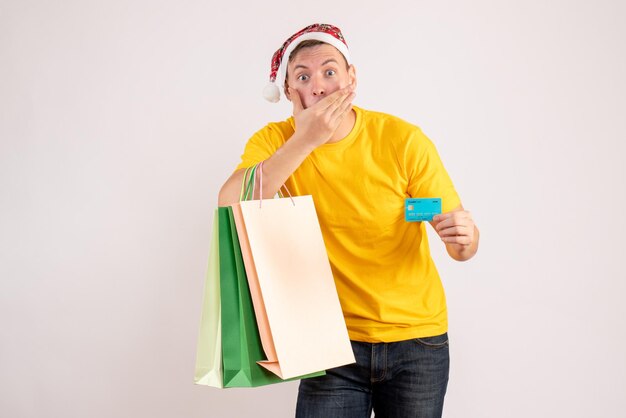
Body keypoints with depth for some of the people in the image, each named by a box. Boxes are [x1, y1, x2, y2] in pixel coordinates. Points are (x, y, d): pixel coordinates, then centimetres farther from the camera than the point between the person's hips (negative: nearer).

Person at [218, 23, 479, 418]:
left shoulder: (404, 140, -12)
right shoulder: (274, 141, -6)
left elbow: (463, 246, -8)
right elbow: (230, 206, -25)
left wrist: (463, 237, -32)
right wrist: (305, 140, -29)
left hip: (417, 340, 0)